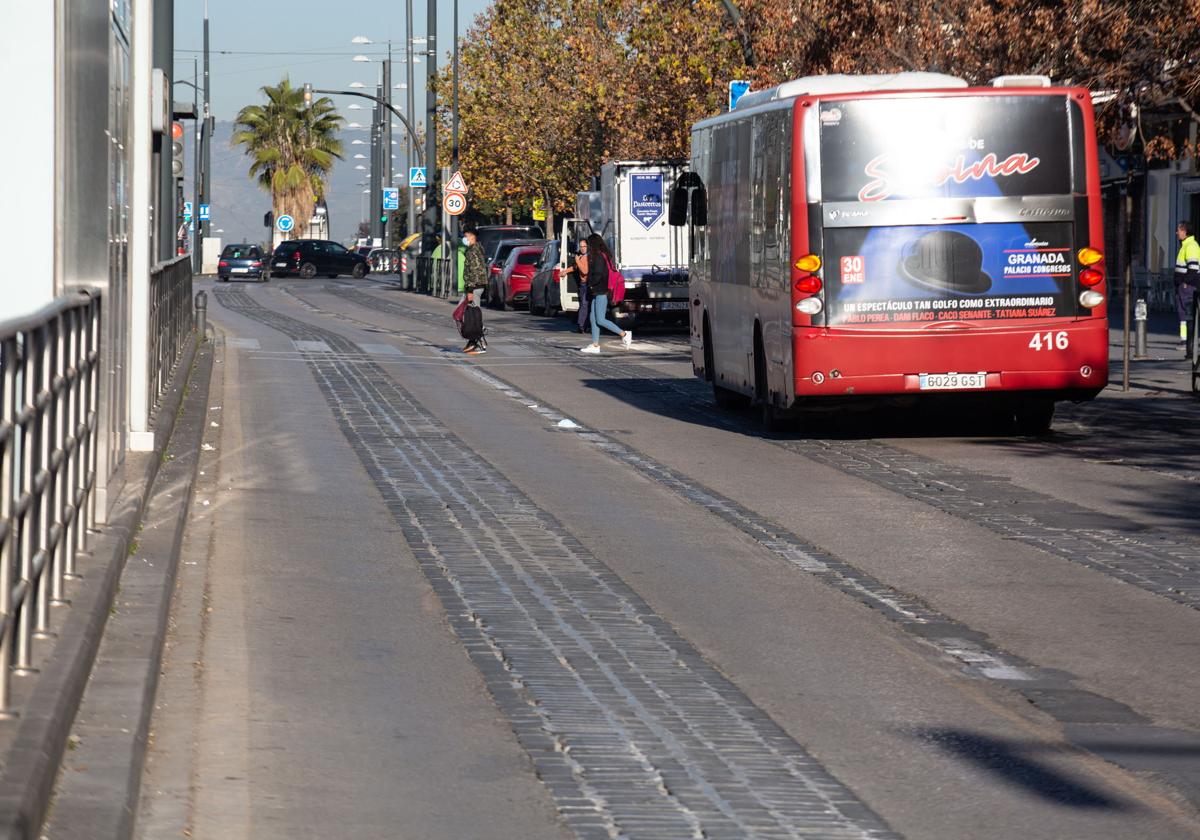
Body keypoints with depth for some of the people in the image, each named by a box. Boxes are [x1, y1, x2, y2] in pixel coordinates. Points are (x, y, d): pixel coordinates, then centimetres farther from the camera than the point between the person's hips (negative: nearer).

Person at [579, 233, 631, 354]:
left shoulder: (598, 257, -16)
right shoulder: (604, 255, 14)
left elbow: (598, 275, -22)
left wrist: (591, 284, -6)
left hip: (600, 292, -10)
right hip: (597, 292, 10)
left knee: (600, 320, -8)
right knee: (593, 319, 9)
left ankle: (624, 334, -4)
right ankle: (595, 345, 10)